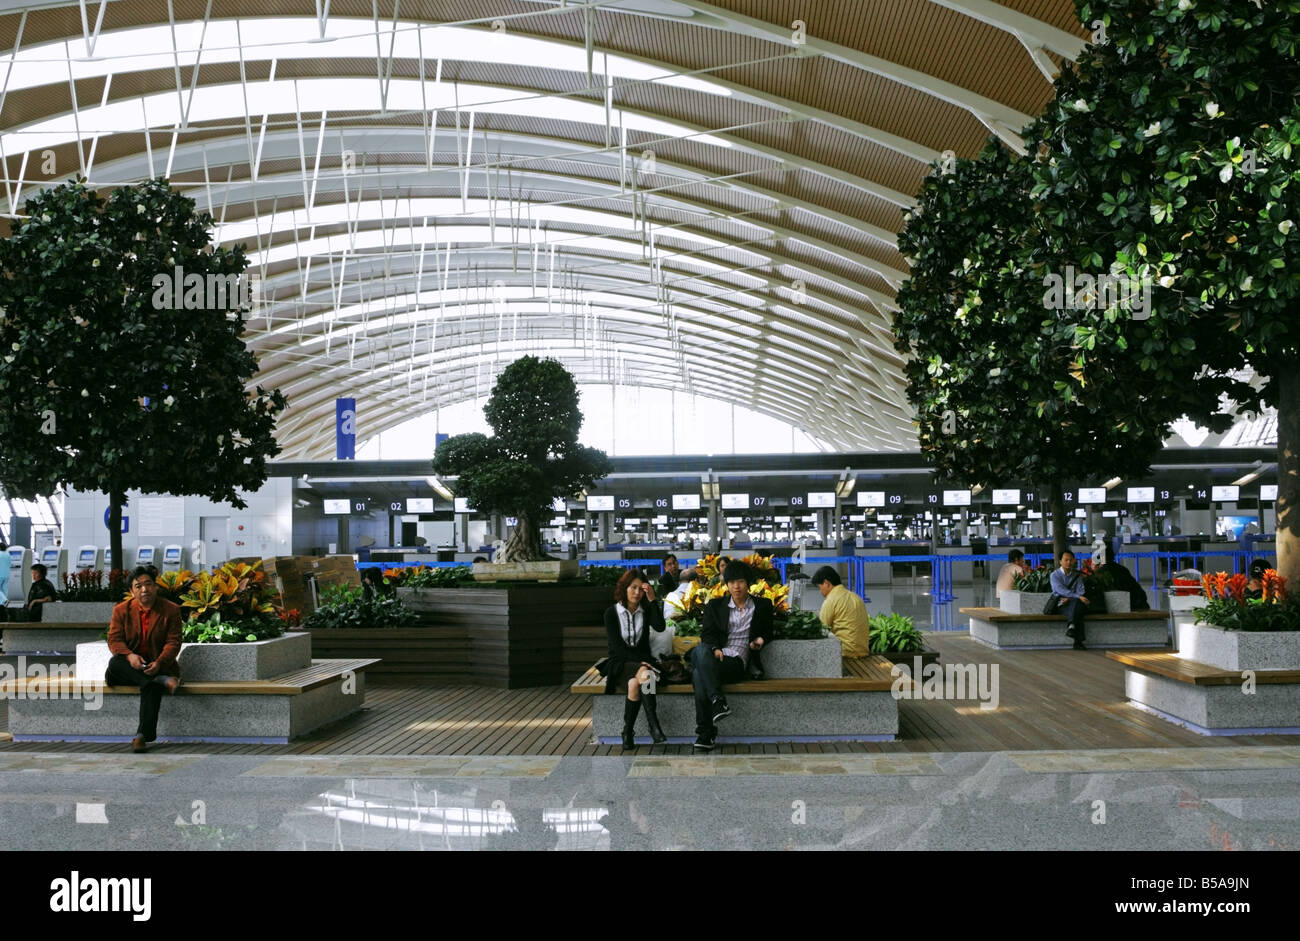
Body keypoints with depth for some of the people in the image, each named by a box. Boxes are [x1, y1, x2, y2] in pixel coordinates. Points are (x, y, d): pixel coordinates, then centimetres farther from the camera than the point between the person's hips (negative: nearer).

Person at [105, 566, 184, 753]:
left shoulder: (171, 610, 0)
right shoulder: (121, 610, 6)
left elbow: (173, 643, -7)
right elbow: (114, 640, -1)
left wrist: (159, 663, -26)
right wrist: (129, 655, -24)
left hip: (157, 666, -2)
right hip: (131, 666, 3)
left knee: (152, 687, -34)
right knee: (114, 663, -31)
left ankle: (143, 735, -35)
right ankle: (163, 681, -36)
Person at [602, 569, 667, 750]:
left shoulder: (646, 611, 11)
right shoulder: (612, 612, 3)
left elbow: (660, 627, -11)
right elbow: (617, 646, -6)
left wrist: (652, 600, -13)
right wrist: (639, 663, -18)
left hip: (641, 662, 2)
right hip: (619, 663, -2)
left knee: (634, 683, -35)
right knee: (645, 674, -35)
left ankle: (628, 732, -33)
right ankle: (653, 725, -40)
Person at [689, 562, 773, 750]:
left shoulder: (762, 606, 18)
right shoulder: (715, 606, 18)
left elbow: (767, 631, 26)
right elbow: (707, 633, 9)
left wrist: (760, 641, 2)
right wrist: (714, 649, -13)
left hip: (737, 662, -2)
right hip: (715, 656, 2)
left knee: (699, 673, -35)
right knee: (700, 650, -39)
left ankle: (705, 733, -35)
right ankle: (718, 700, -45)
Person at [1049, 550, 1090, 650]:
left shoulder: (1077, 576, 20)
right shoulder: (1055, 575, 8)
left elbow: (1080, 592, 5)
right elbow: (1061, 590, -10)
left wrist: (1069, 598, -16)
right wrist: (1077, 596, -24)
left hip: (1075, 603, 3)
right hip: (1061, 605, -3)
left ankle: (1071, 626, -43)